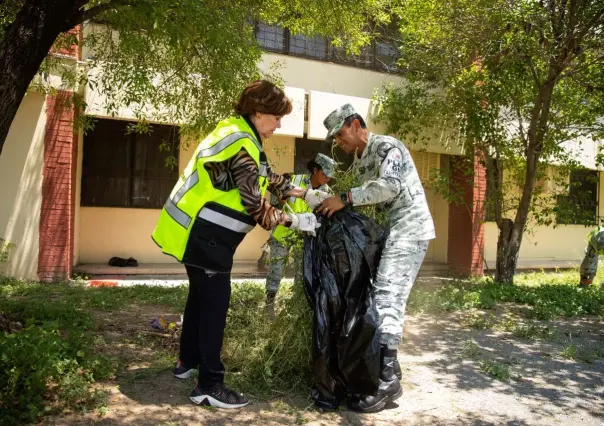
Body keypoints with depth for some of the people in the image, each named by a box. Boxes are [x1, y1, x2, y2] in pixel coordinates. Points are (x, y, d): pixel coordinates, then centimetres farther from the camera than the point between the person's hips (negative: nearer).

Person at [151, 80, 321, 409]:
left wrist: (305, 194, 15)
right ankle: (209, 385, 1)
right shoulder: (242, 145, -20)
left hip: (200, 231, 11)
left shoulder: (236, 132, 12)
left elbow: (266, 179, 19)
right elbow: (255, 206, -22)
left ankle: (188, 361, 36)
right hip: (206, 235, -11)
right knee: (215, 301, -5)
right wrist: (294, 221, -13)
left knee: (201, 295, 20)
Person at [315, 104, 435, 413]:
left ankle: (386, 381, -17)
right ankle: (388, 367, 16)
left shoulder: (386, 146, -9)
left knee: (387, 299, -17)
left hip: (410, 229, -9)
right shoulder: (361, 162, 19)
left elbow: (390, 186, -26)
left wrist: (345, 198, -24)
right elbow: (374, 201, 15)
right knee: (383, 297, 8)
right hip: (394, 231, 9)